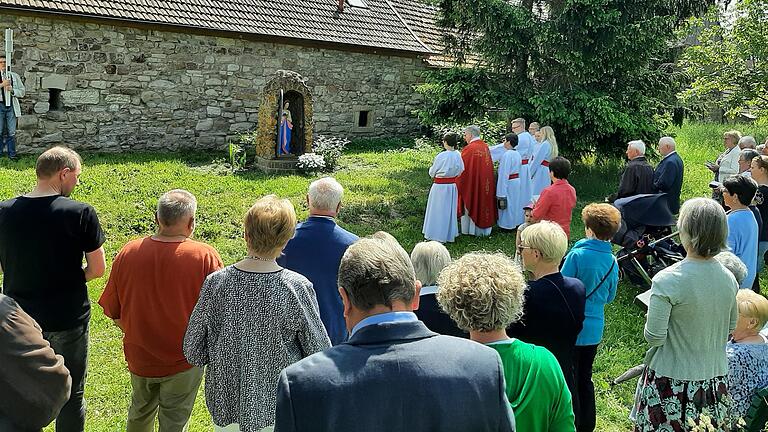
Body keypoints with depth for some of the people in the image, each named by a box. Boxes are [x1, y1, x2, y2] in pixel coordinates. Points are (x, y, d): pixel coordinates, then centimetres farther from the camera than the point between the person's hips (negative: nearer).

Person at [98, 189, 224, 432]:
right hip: (183, 360, -3)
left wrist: (134, 334, 14)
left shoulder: (128, 253, -13)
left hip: (139, 357, 3)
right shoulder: (205, 257, -22)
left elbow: (112, 311, -4)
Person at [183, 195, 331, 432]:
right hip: (279, 409, -1)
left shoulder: (215, 283, -16)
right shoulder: (297, 288, -22)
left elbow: (194, 354, -7)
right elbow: (320, 354, -12)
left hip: (225, 406, 2)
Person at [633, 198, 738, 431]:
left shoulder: (667, 281, -23)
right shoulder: (729, 279, -4)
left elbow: (654, 337, -19)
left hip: (673, 385, -5)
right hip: (716, 378, 6)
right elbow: (731, 327, 10)